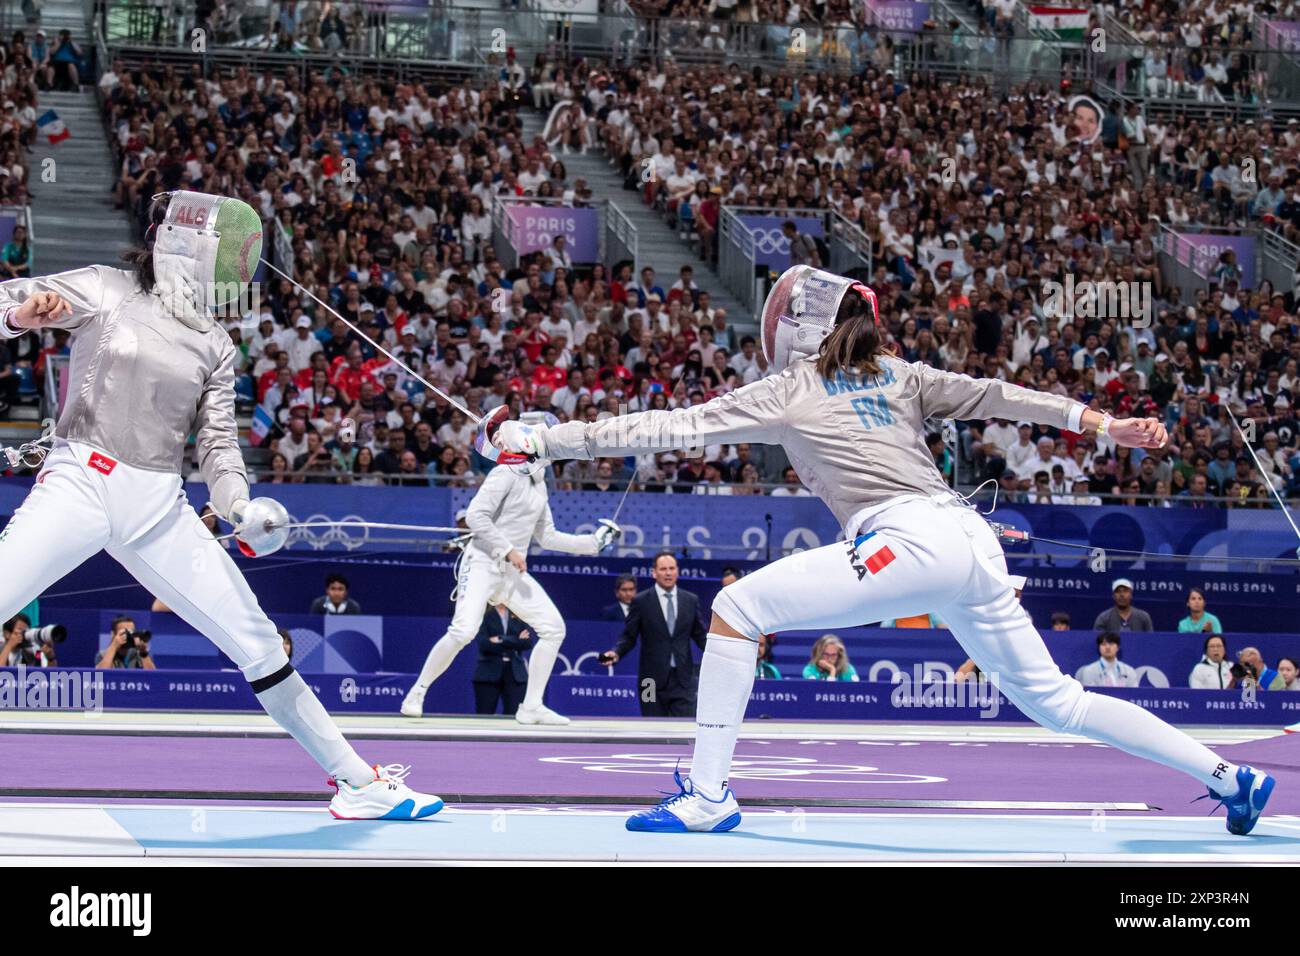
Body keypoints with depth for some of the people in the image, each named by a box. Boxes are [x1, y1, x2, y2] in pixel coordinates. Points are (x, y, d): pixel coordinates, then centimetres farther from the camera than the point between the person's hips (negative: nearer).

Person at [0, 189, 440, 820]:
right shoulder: (104, 290, 0)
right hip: (81, 482, -4)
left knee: (258, 644, 4)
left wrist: (242, 507, -9)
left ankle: (355, 781, 12)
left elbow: (216, 442, 11)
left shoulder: (214, 346, 12)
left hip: (158, 508, 5)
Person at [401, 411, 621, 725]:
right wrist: (508, 550, -22)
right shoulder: (506, 473, -12)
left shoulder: (538, 484, 14)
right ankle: (417, 693, -6)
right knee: (463, 631, -25)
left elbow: (547, 537, 20)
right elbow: (475, 516, -20)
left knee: (554, 628, 0)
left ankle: (531, 706, 5)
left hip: (512, 571, 9)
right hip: (483, 563, -9)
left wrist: (594, 541, 15)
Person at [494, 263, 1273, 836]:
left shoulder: (787, 391, 10)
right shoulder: (897, 375, 24)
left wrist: (545, 440, 11)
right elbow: (997, 397, 12)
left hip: (910, 539, -7)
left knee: (736, 608, -1)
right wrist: (1103, 424, 5)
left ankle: (708, 794, -7)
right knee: (1054, 702, 19)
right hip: (973, 543, 7)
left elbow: (666, 428, 8)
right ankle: (1232, 780, 17)